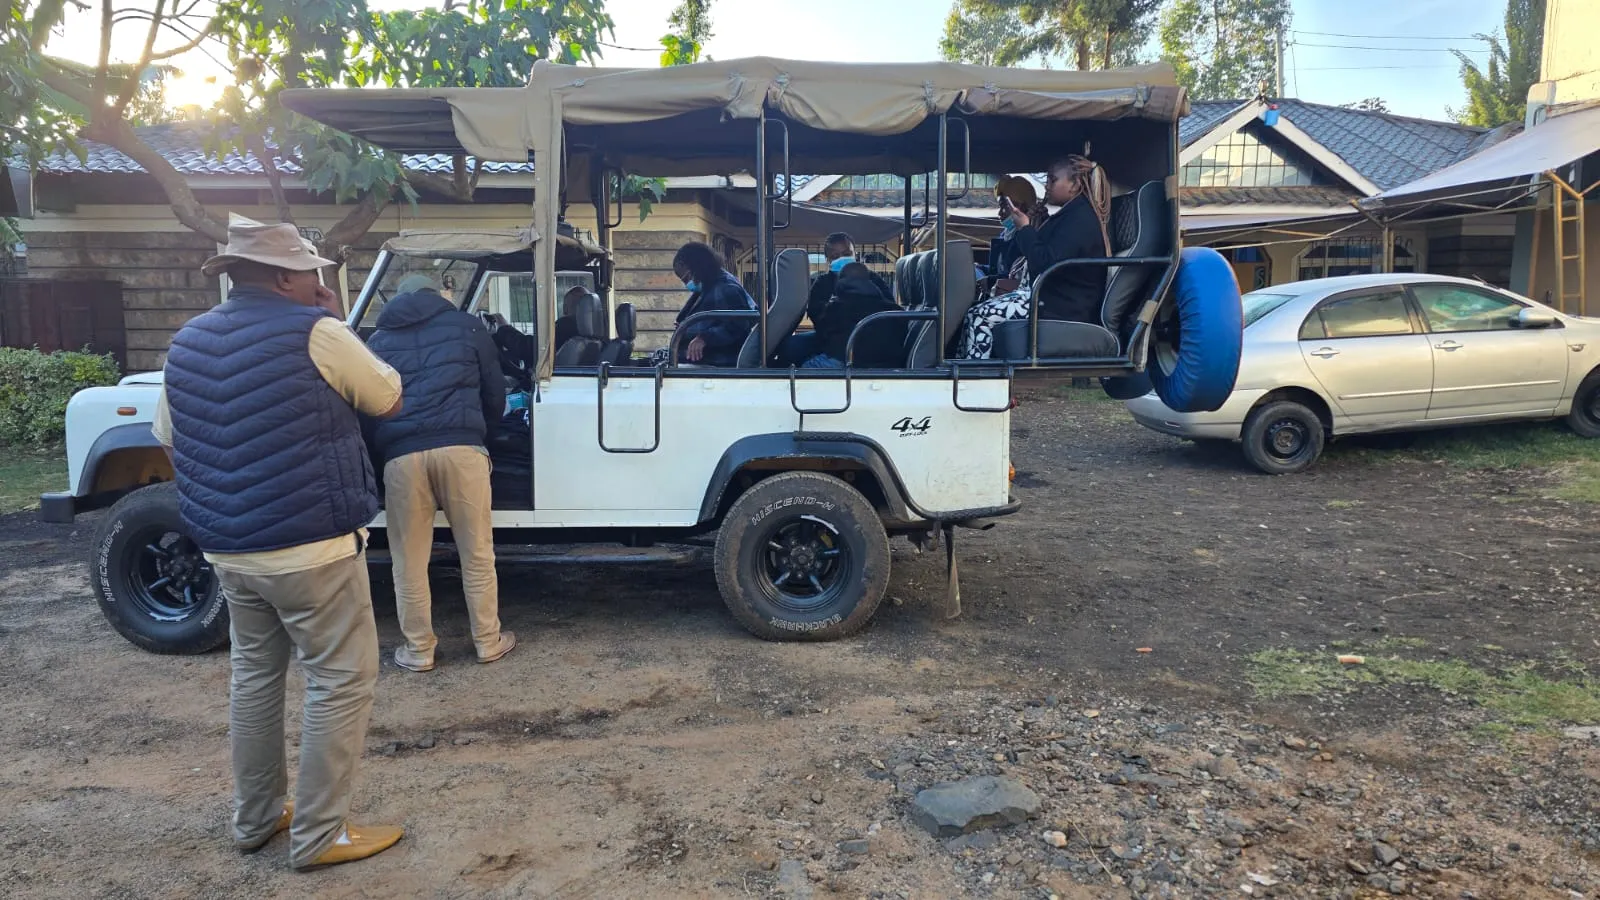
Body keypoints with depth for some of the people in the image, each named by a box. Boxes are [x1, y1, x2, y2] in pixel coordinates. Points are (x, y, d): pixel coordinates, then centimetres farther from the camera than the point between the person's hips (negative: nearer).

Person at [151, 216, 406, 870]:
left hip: (226, 547, 8)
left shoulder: (187, 341, 8)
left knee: (255, 675, 20)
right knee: (341, 681, 3)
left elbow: (168, 442, 17)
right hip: (310, 546, -7)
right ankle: (318, 835, 9)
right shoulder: (314, 333, -13)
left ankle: (254, 820, 31)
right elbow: (389, 401, 0)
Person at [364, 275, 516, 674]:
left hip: (401, 455, 1)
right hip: (460, 447, -1)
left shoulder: (378, 340, 22)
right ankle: (488, 641, 19)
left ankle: (418, 650, 20)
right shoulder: (467, 326, 18)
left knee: (410, 561, 11)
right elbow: (495, 394, 19)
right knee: (477, 553, 10)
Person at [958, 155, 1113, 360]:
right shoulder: (1074, 214, 18)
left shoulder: (1080, 218, -16)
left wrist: (1025, 229, -13)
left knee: (978, 316, -17)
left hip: (1062, 306, -11)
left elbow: (1046, 264, -25)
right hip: (1052, 294, 11)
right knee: (976, 313, 4)